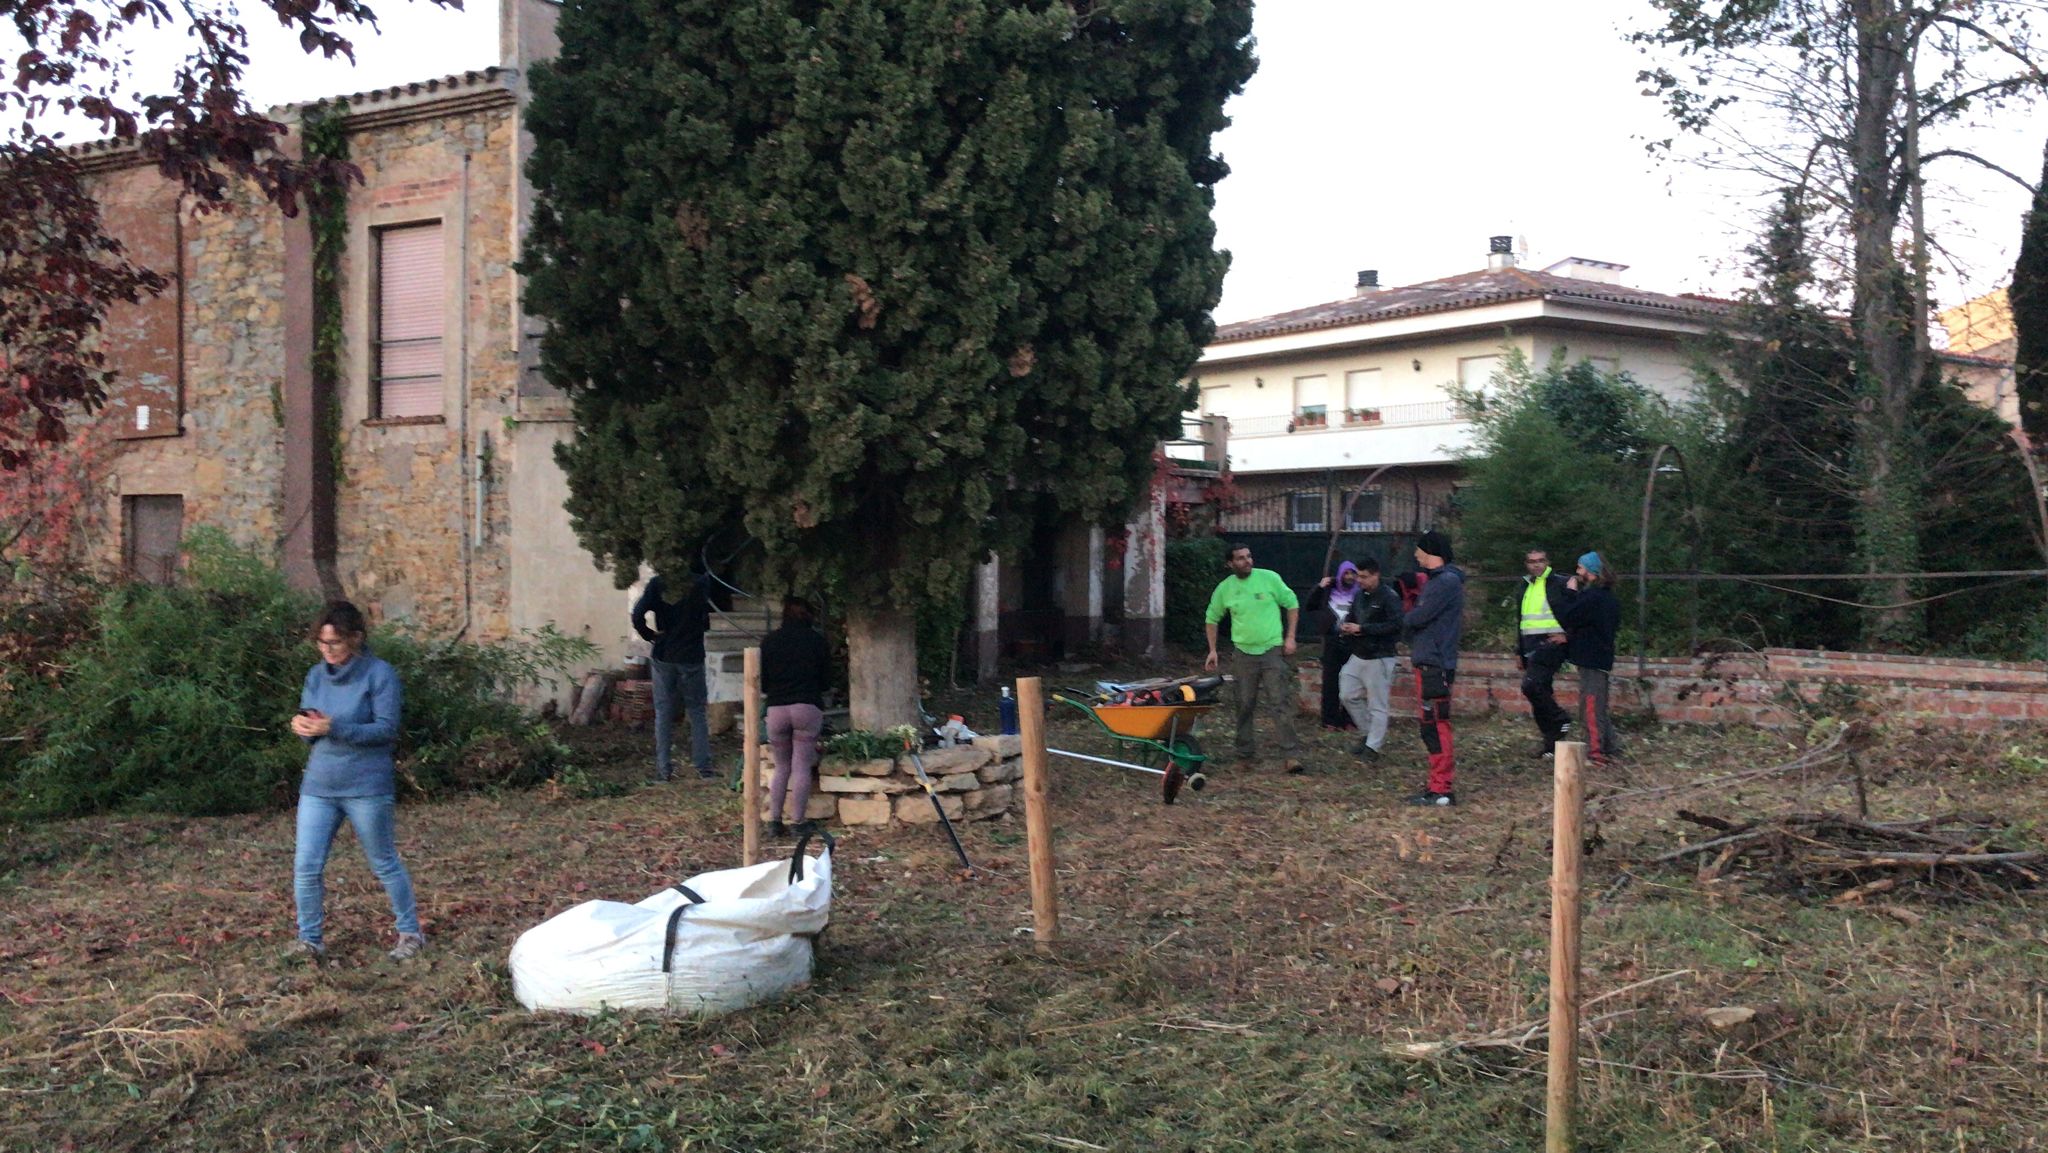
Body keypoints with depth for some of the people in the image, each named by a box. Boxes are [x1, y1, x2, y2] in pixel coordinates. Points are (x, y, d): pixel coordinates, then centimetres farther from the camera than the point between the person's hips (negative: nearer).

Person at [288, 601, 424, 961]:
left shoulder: (379, 674, -10)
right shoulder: (316, 676, 8)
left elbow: (387, 729, -15)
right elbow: (313, 732, 13)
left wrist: (334, 728, -24)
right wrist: (303, 727, -11)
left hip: (367, 787, -5)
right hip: (318, 785, 5)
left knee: (385, 864, 8)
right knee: (306, 867, 0)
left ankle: (410, 933, 24)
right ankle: (310, 940, 15)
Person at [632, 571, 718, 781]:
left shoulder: (657, 584, -6)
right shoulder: (702, 583, -7)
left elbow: (637, 615, -14)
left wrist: (650, 635, 0)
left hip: (663, 656, 1)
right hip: (692, 657, -1)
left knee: (663, 712, 9)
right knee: (698, 711, 9)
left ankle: (663, 768, 8)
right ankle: (703, 766, 7)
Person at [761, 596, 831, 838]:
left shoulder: (769, 641, 5)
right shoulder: (816, 639, 1)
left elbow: (760, 681, 8)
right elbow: (826, 677, 7)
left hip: (777, 709, 2)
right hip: (808, 707, -2)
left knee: (781, 767, 13)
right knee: (802, 768, 1)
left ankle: (774, 820, 7)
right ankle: (797, 822, -2)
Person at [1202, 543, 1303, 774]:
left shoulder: (1269, 578, -5)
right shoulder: (1225, 588, 1)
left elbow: (1292, 604, 4)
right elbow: (1211, 618, 15)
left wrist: (1290, 637, -2)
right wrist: (1212, 650, 11)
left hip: (1273, 650, -2)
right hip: (1244, 653, 2)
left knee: (1282, 703, -9)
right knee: (1245, 706, 9)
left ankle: (1290, 755, -10)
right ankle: (1245, 753, 22)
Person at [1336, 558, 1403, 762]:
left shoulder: (1389, 597, -13)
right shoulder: (1359, 595, 10)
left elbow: (1395, 625, -22)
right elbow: (1350, 617, 22)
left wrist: (1362, 628, -21)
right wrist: (1345, 627, -3)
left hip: (1379, 658, -8)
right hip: (1357, 656, 8)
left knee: (1377, 704, -1)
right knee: (1350, 697, 11)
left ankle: (1373, 746, 6)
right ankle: (1369, 733, 27)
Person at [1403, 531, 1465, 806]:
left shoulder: (1447, 581, -14)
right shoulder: (1436, 580, 20)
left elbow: (1420, 616, -19)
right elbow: (1418, 615, 17)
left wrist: (1407, 620, 0)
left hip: (1435, 664, -10)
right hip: (1427, 662, 10)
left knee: (1436, 726, -9)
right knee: (1431, 727, 14)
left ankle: (1443, 789, -8)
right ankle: (1438, 784, 21)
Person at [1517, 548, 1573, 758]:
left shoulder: (1559, 584, -5)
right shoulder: (1525, 587, 18)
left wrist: (1567, 634, -13)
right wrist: (1521, 652, 24)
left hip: (1551, 644, -8)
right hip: (1531, 647, 8)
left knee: (1531, 684, -22)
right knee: (1541, 692, 9)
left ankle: (1560, 719, -5)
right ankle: (1550, 740, 16)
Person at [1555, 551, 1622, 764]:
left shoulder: (1592, 597, -19)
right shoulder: (1608, 597, 12)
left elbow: (1566, 617, -21)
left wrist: (1570, 593, -8)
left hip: (1591, 661, -10)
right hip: (1602, 658, 10)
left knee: (1590, 709, -7)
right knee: (1598, 709, 17)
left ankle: (1595, 752, -6)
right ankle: (1611, 749, 22)